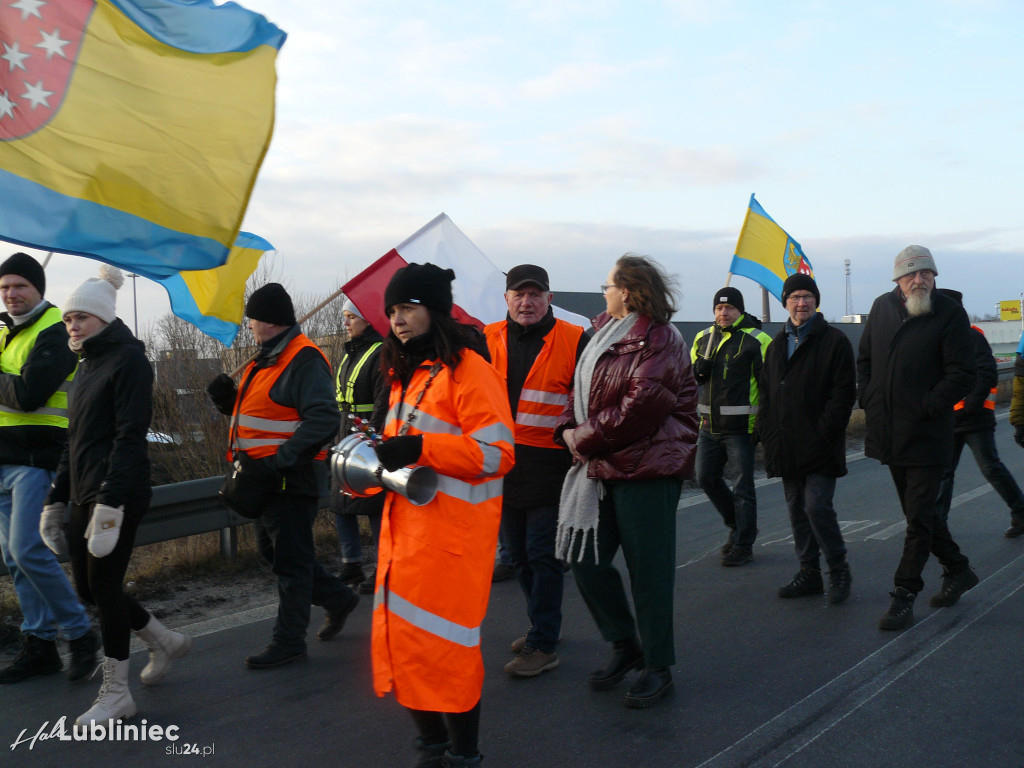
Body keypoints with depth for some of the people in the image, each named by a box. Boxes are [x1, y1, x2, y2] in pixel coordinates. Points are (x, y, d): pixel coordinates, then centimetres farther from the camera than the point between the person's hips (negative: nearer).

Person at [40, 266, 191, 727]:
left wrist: (110, 502, -23)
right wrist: (57, 499, 18)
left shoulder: (128, 359, -10)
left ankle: (116, 693, 10)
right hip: (84, 494, 9)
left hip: (119, 493, -9)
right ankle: (165, 642, 31)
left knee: (103, 583, -4)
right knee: (88, 586, 12)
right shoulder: (88, 365, 17)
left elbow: (130, 436, -18)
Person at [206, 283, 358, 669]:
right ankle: (336, 598, 34)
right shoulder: (266, 359, 15)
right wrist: (229, 400, 3)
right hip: (264, 478, 11)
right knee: (273, 551, 19)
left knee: (290, 561, 1)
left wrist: (279, 462, -32)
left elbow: (323, 421, -27)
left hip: (290, 479, -11)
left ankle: (288, 641, 13)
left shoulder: (304, 359, -17)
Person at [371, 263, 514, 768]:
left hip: (453, 532, -8)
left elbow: (496, 453, -17)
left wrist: (420, 447, -23)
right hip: (404, 528, 8)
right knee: (402, 636, 10)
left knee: (443, 642, -3)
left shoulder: (468, 368, -10)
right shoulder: (405, 374, 18)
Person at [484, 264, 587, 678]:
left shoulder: (573, 341, -5)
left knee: (543, 556, -3)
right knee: (521, 555, 16)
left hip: (549, 466, -5)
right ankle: (543, 624, 33)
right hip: (502, 464, 5)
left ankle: (542, 644, 6)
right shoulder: (489, 340, 5)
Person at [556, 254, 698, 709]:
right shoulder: (604, 335, 15)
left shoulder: (658, 340, -11)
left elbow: (642, 406, -20)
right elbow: (581, 390, 18)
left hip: (647, 470, -8)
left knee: (648, 570, 0)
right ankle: (624, 646, 28)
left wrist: (586, 437, -13)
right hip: (602, 468, 8)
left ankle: (658, 667, 16)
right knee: (585, 559, 9)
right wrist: (570, 429, -2)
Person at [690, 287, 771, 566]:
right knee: (706, 479, 12)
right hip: (709, 426, 7)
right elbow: (690, 377, 21)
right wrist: (699, 369, -3)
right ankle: (736, 525, 33)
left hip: (740, 427, -6)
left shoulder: (756, 340, -7)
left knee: (742, 487, 0)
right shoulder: (703, 338, 12)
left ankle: (743, 546, 11)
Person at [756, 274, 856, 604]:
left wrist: (824, 433, -16)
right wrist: (766, 430, 8)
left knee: (817, 507, -11)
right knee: (797, 510, 10)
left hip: (819, 446, -6)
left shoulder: (834, 341, -3)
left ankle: (838, 570, 8)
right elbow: (765, 392, 20)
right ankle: (809, 573, 21)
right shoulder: (777, 344, 16)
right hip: (786, 447, 6)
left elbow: (844, 392, -9)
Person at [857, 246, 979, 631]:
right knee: (919, 509, 18)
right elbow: (864, 358, 18)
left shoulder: (950, 314, -9)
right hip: (888, 432, 6)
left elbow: (963, 375, -12)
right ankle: (957, 569, 36)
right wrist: (868, 398, 5)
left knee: (919, 516, -2)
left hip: (926, 435, -6)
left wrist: (925, 407, -15)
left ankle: (904, 595, 6)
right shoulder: (882, 307, 7)